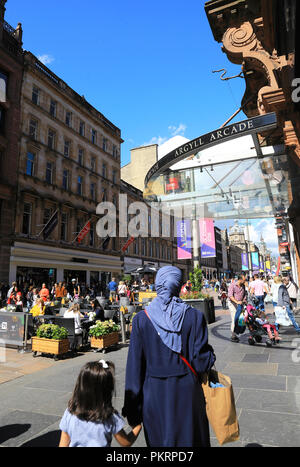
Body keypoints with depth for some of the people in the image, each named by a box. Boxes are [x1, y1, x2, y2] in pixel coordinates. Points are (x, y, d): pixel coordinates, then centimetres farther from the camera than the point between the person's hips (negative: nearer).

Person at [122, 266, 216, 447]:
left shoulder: (141, 319, -10)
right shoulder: (195, 316, -11)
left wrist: (132, 408, 3)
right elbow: (202, 363, -12)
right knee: (191, 440, 20)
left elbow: (135, 367, -6)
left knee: (159, 441, 20)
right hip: (186, 393, 0)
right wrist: (210, 354, 10)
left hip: (154, 395, 1)